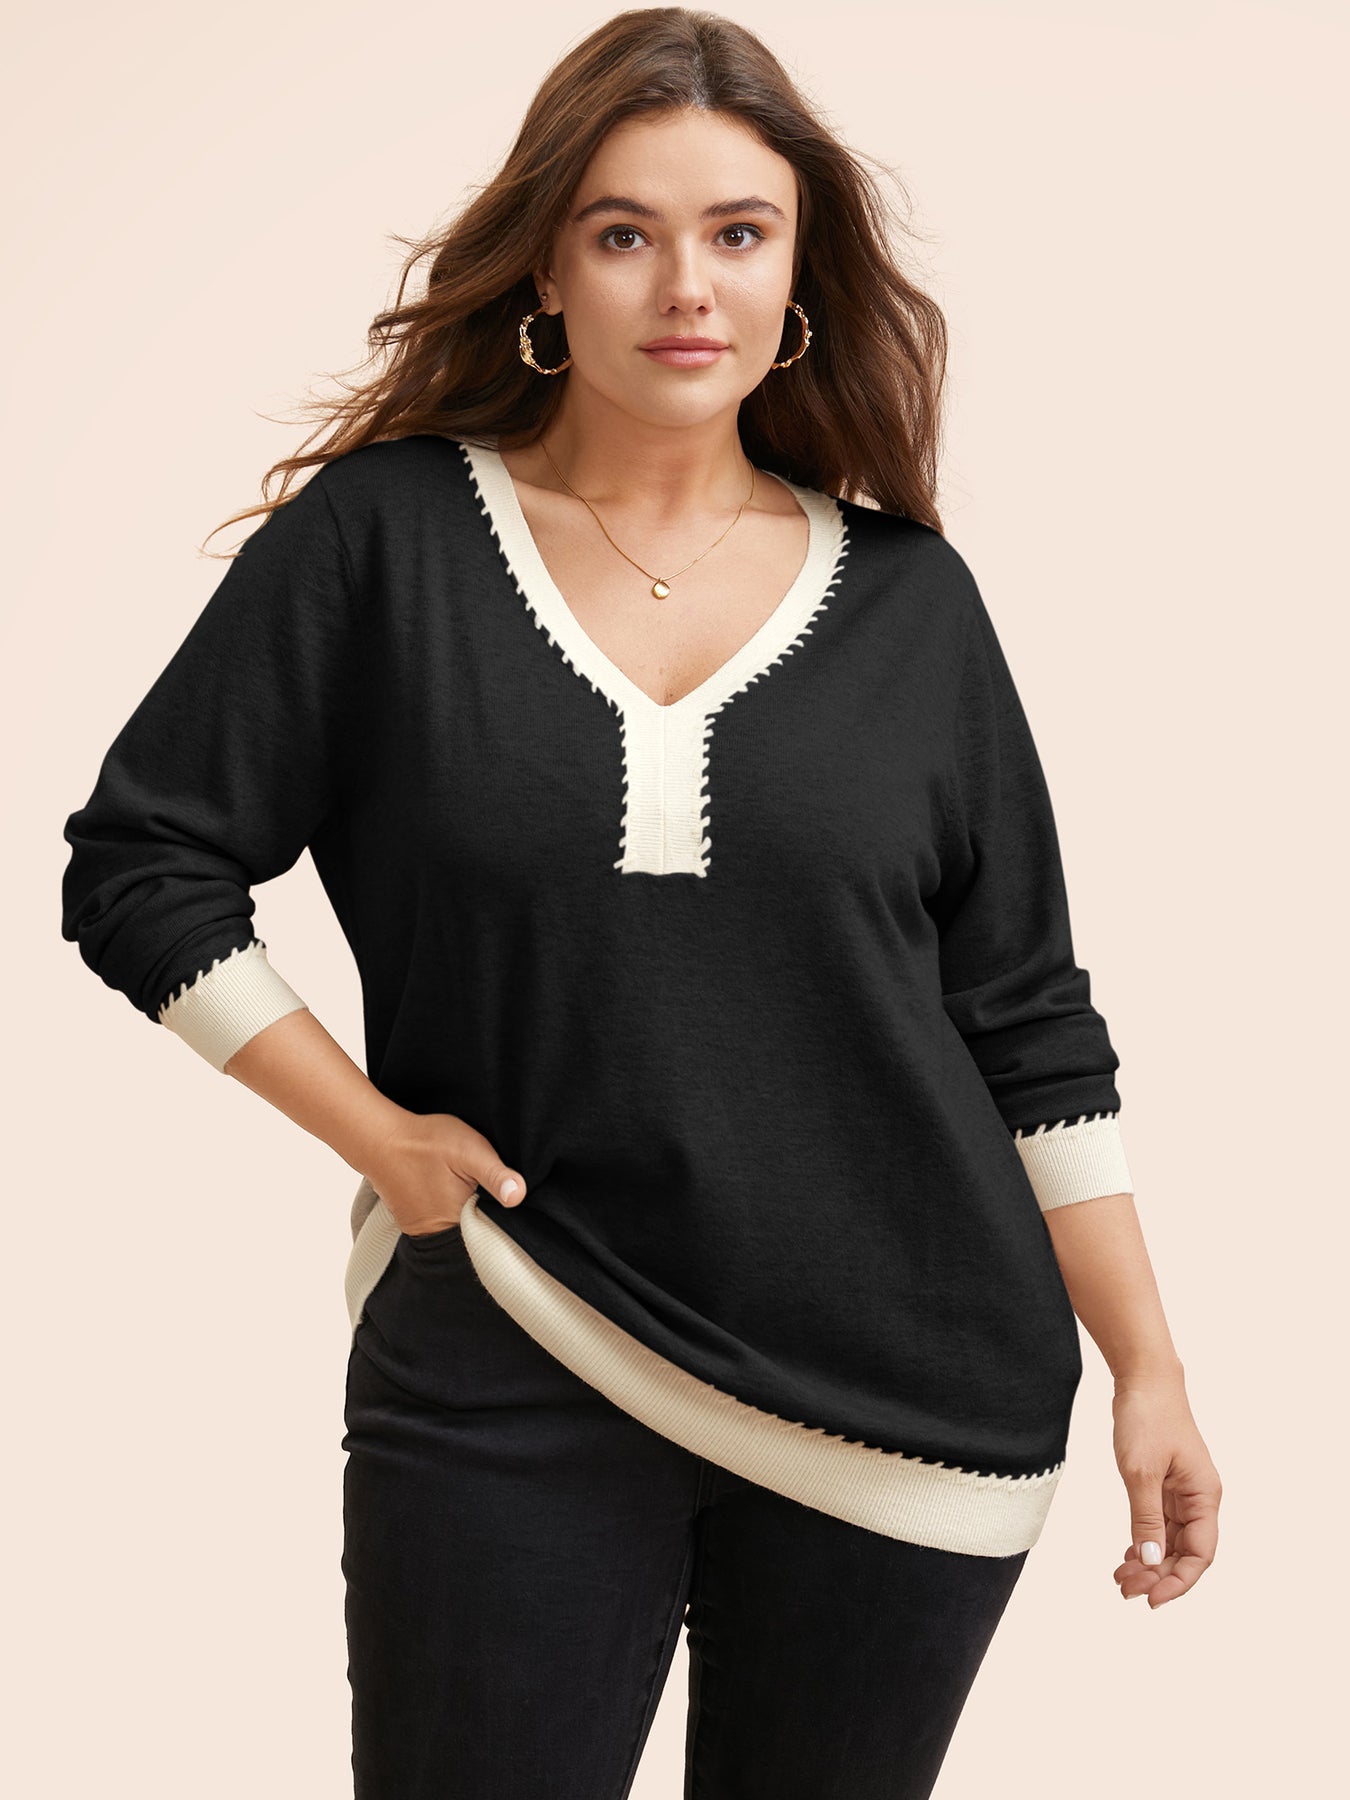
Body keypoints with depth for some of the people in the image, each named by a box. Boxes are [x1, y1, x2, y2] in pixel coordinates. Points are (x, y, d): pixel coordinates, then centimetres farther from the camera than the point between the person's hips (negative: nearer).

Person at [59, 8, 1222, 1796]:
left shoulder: (906, 597, 4)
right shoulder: (382, 541, -2)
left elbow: (1029, 1030, 7)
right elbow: (139, 865, 2)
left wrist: (1150, 1373, 5)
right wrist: (377, 1134, -4)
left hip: (904, 1391, 2)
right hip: (507, 1381, -1)